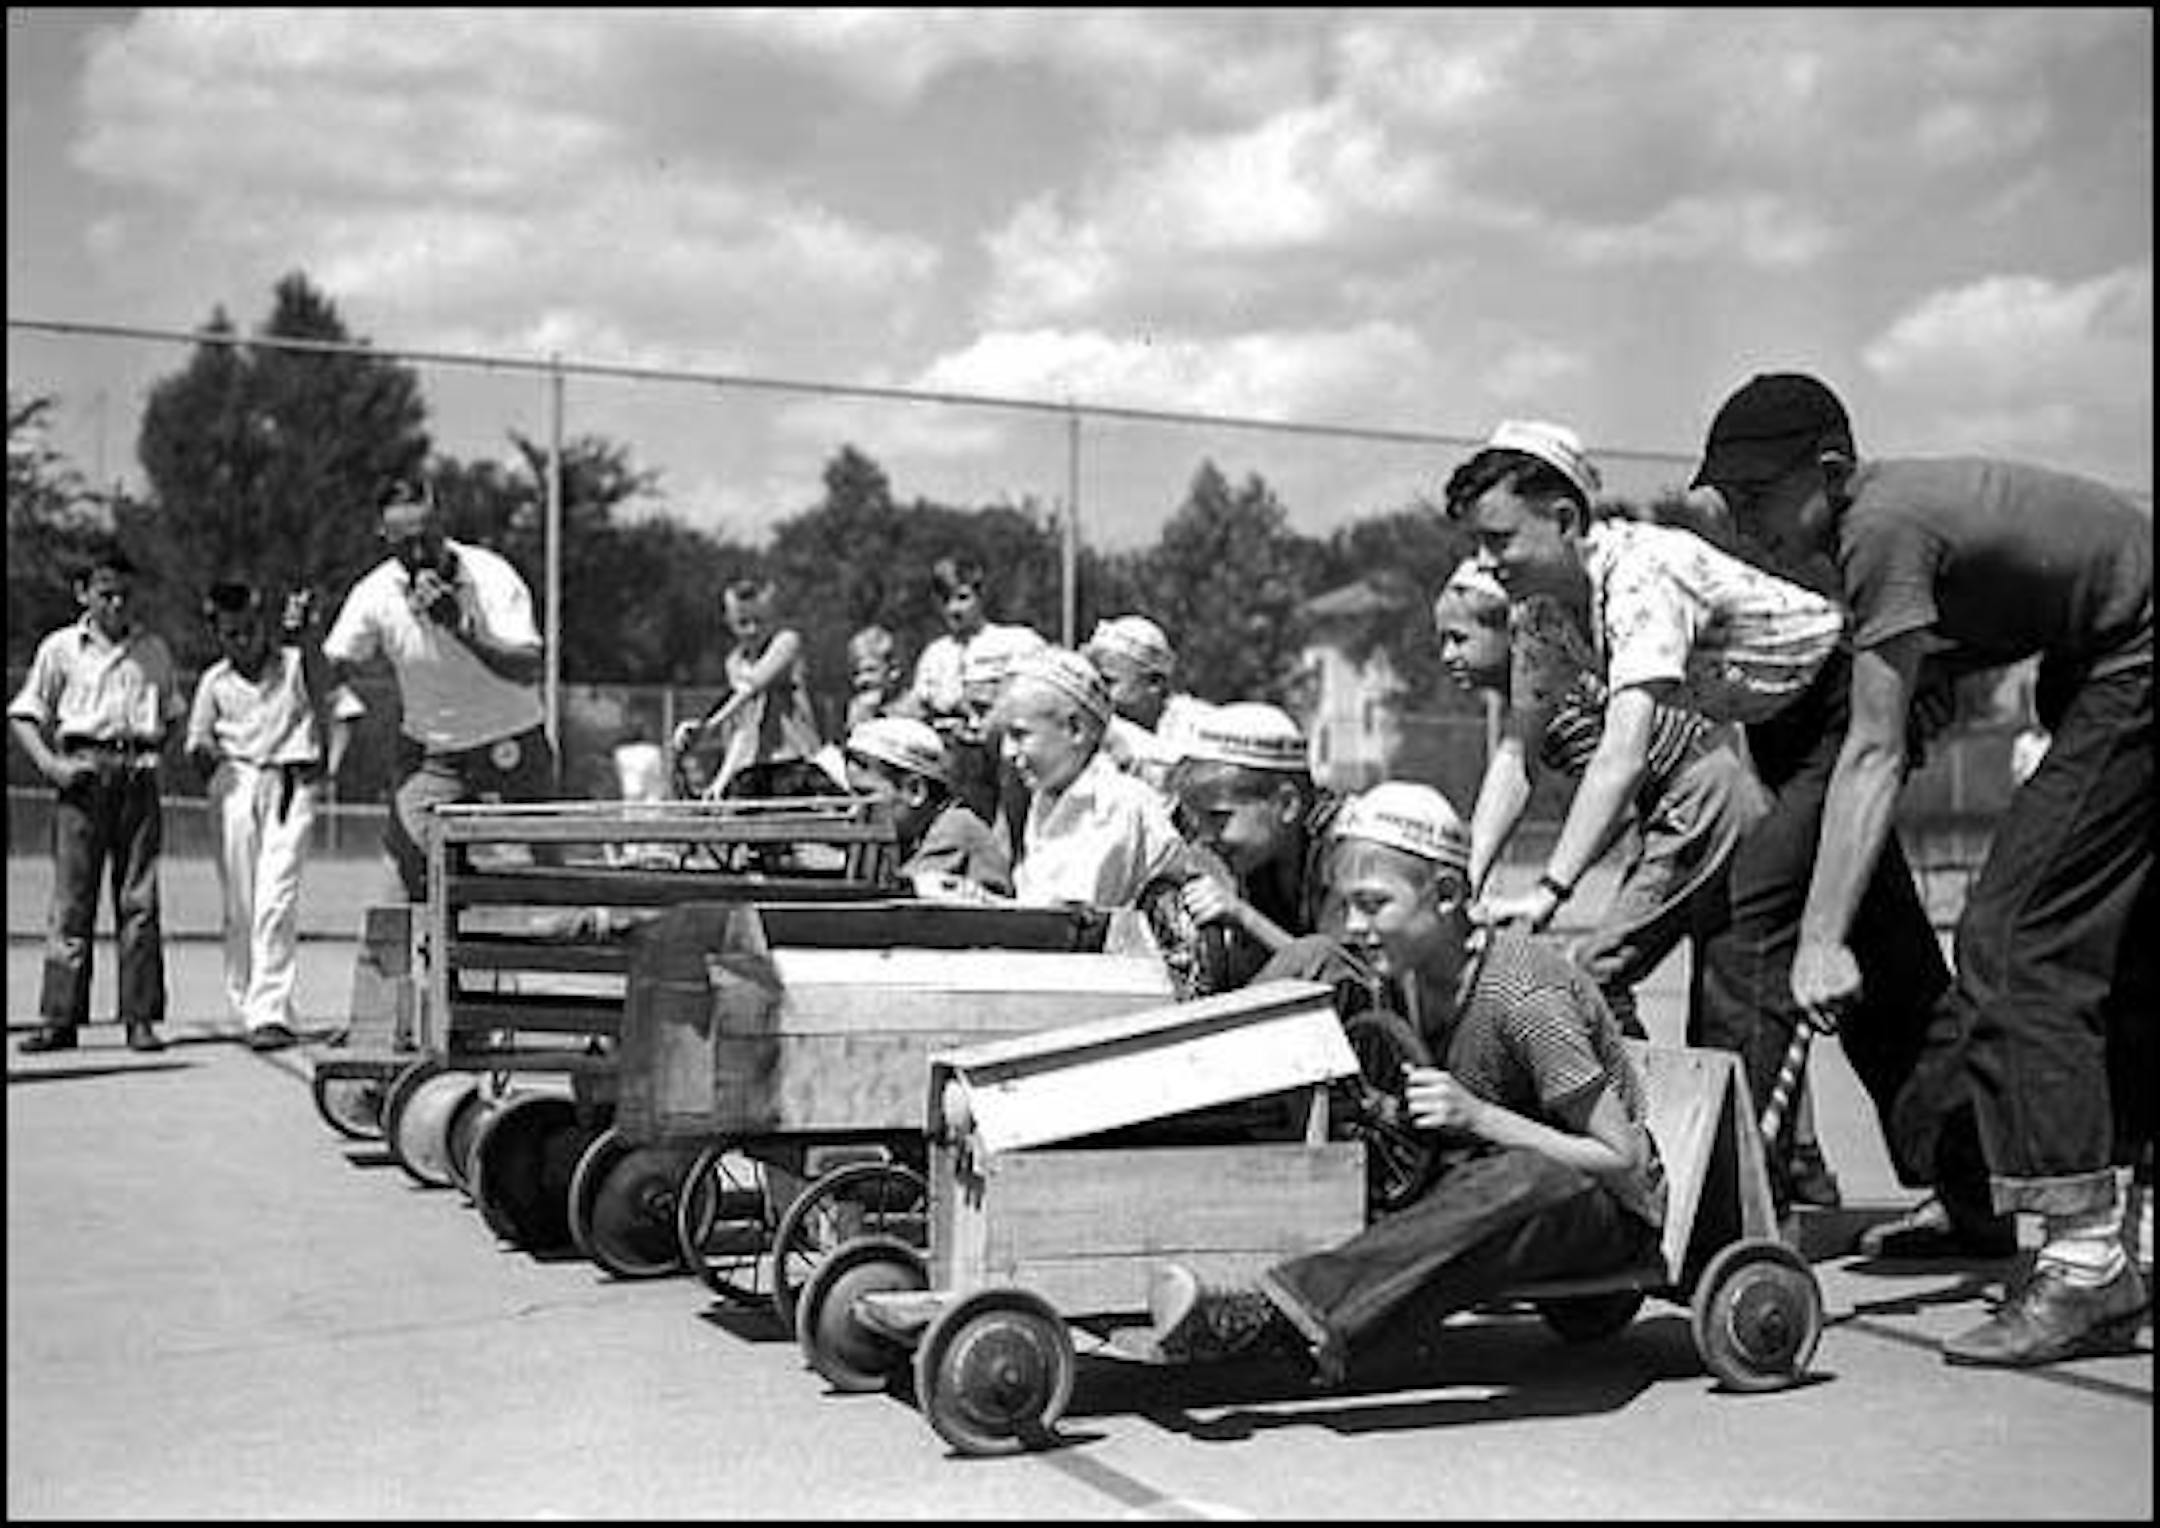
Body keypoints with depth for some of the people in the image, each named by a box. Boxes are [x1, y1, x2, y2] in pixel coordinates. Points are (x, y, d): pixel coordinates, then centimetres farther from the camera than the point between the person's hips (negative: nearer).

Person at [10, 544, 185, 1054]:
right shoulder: (61, 647, 8)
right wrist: (50, 764, -6)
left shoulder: (154, 649, 15)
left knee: (139, 900, 0)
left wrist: (157, 745, 7)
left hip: (138, 777, 2)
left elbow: (173, 711, 25)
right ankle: (60, 1018, 1)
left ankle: (141, 1018, 3)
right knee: (71, 897, -3)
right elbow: (24, 715, 9)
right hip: (83, 777, -1)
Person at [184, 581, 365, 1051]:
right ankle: (245, 1002, 15)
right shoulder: (214, 682, 12)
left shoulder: (297, 664, 6)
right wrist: (206, 756, -1)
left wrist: (327, 764, -4)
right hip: (234, 786, 3)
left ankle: (270, 1010, -17)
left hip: (290, 783, -3)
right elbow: (198, 743, 17)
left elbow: (341, 711, 6)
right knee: (238, 902, 3)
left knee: (277, 896, -14)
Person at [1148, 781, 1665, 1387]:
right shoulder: (1406, 970, -3)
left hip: (1611, 1207, -6)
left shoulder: (1523, 995, -24)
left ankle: (1266, 1314, -55)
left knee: (1529, 1181, -46)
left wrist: (1477, 1116, -31)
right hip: (1479, 1183, 6)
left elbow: (1626, 1160, -23)